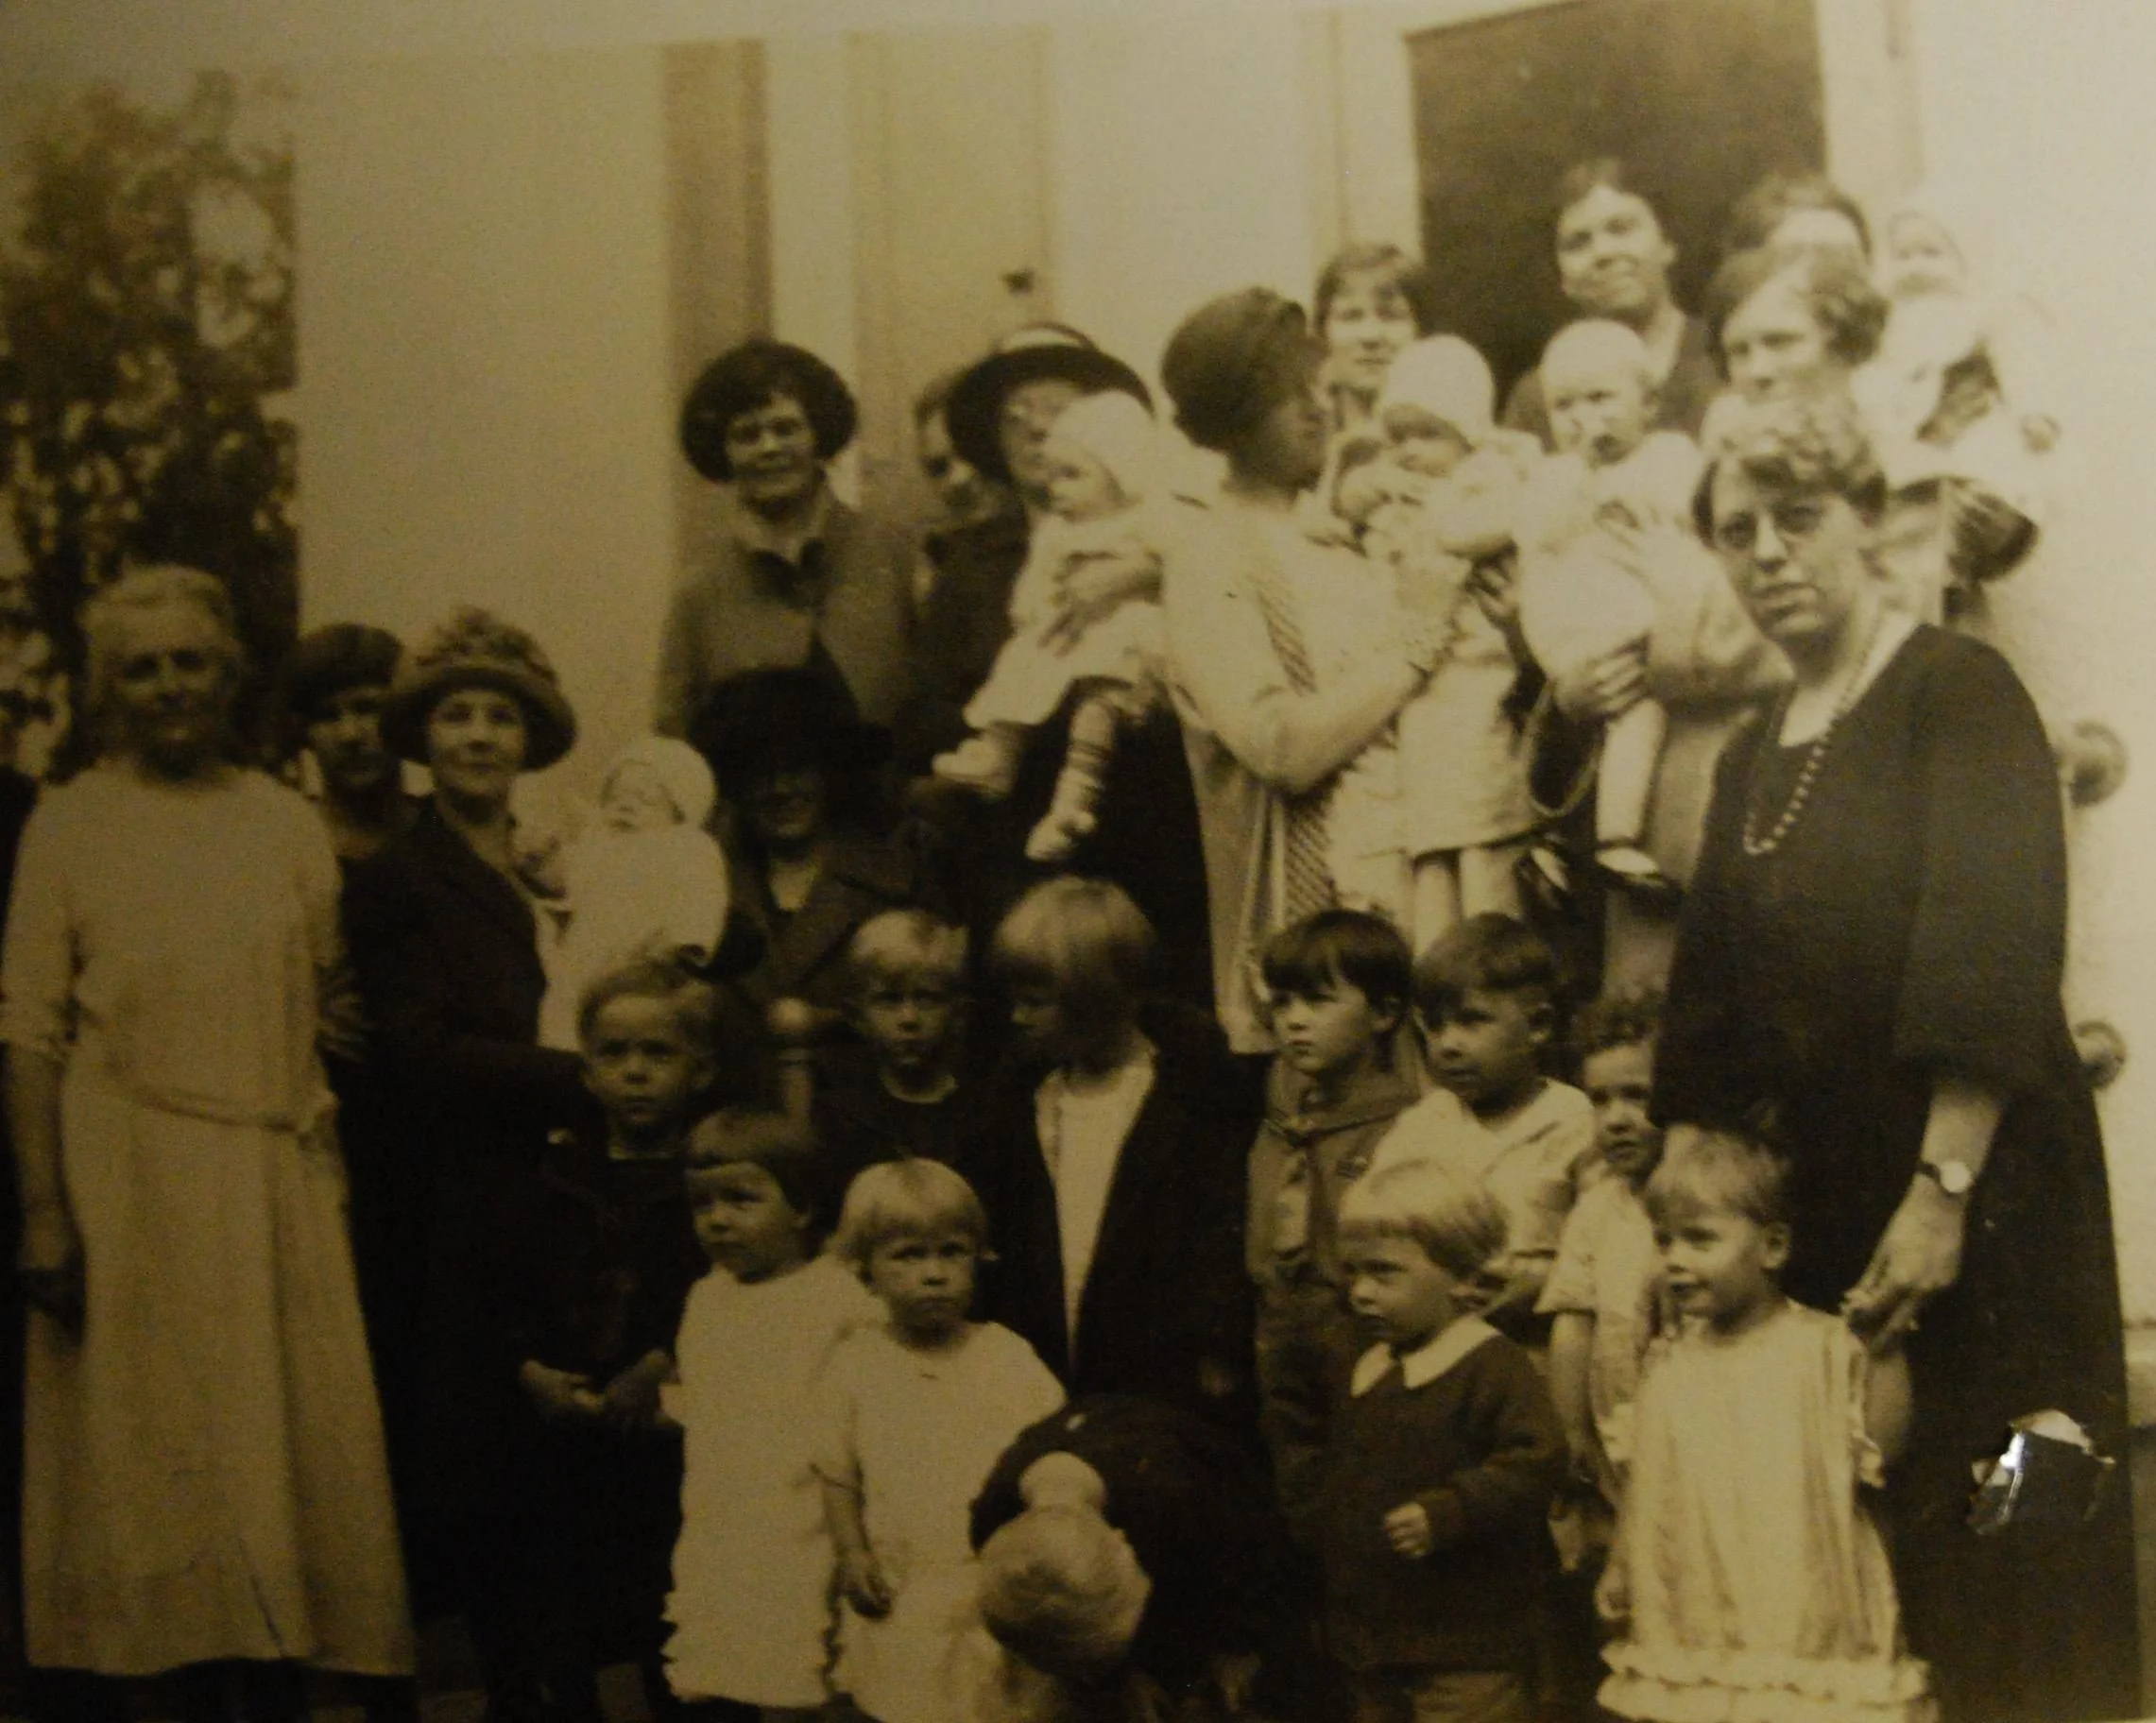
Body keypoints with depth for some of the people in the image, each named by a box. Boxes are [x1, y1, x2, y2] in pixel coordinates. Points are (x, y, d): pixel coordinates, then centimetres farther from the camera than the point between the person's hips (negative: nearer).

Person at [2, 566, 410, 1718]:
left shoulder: (287, 822, 10)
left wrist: (333, 1114, -1)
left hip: (279, 1181, 3)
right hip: (132, 1182, -3)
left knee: (296, 1445, 4)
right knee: (156, 1458, 0)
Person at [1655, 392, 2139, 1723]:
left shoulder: (1956, 689, -7)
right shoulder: (1755, 755, 15)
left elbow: (1994, 956, -18)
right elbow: (1712, 1004, 15)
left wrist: (1943, 1190, -23)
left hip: (1986, 1186, -7)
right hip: (1827, 1202, 7)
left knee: (2004, 1551, -2)